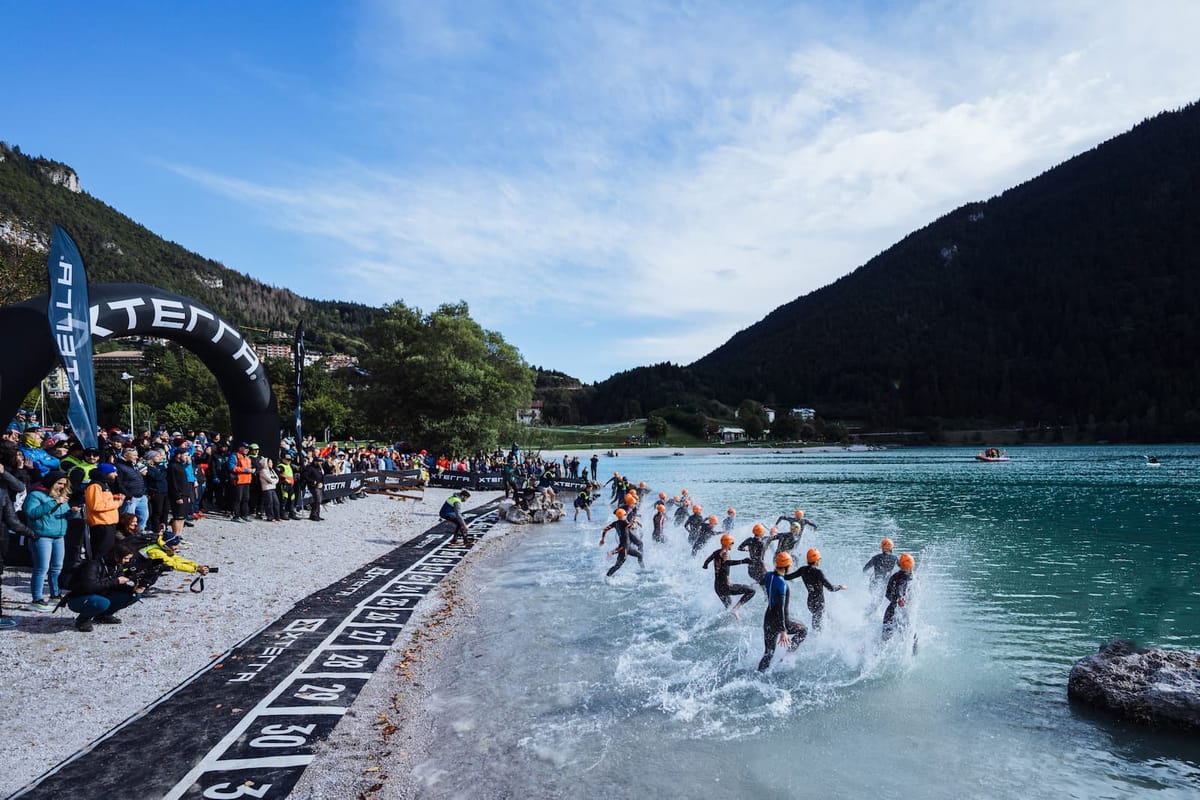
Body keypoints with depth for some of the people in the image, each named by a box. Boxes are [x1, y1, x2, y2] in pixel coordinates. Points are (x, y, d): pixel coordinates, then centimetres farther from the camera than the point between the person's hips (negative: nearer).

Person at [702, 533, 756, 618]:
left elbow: (706, 561, 26)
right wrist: (742, 561, -48)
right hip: (725, 586, -9)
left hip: (717, 587, 9)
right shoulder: (725, 553, -14)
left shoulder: (716, 552, 8)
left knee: (728, 607, 31)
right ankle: (735, 609, -10)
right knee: (751, 590, -6)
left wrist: (705, 566, 50)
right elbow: (726, 562, -38)